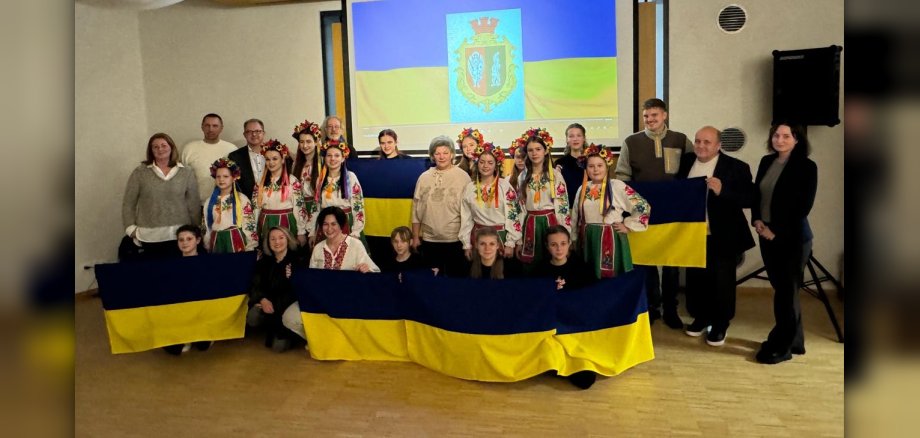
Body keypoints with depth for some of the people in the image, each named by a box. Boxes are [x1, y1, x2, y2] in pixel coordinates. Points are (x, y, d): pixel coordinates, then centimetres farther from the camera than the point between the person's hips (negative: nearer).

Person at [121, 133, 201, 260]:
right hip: (148, 237, 0)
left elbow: (194, 204, 5)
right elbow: (128, 203, 5)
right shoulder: (140, 172, 4)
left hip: (179, 236, 1)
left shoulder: (186, 173, 6)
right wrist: (131, 229, -2)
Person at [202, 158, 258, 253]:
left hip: (236, 241, -4)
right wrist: (207, 248, 16)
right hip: (216, 243, 4)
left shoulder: (242, 199, -4)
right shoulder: (209, 202, 11)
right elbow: (206, 228, 16)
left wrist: (249, 249, -6)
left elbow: (249, 225, -4)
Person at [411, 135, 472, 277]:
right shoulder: (424, 177, 4)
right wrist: (415, 237, 8)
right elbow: (417, 209, 8)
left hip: (455, 240, -3)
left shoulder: (463, 177, -5)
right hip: (429, 240, 3)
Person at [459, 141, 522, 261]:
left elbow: (512, 215, -9)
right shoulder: (470, 188, 2)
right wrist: (466, 244, 4)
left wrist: (510, 243, -11)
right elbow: (466, 218, 6)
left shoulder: (504, 185, -8)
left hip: (501, 234, -3)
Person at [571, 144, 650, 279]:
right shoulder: (583, 189, 8)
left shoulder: (618, 186, -8)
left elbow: (643, 206, -8)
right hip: (587, 239, 5)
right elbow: (575, 217, 16)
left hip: (609, 238, -5)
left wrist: (628, 226, -5)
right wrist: (574, 239, 16)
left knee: (609, 277, 0)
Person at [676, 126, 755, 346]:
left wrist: (722, 191, -28)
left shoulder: (736, 167, -11)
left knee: (721, 283, 8)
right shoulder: (686, 161, 4)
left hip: (723, 238, -4)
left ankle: (720, 324, 24)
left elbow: (749, 199, -15)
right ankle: (700, 317, 33)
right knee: (695, 279, 15)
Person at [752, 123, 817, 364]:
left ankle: (781, 346, 11)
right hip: (767, 235, 6)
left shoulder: (807, 167, -8)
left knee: (786, 291, 1)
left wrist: (777, 231, -14)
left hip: (792, 237, -6)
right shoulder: (766, 162, 9)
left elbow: (803, 207, -13)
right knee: (781, 289, 12)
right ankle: (793, 341, 24)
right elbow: (756, 194, 12)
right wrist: (757, 220, -4)